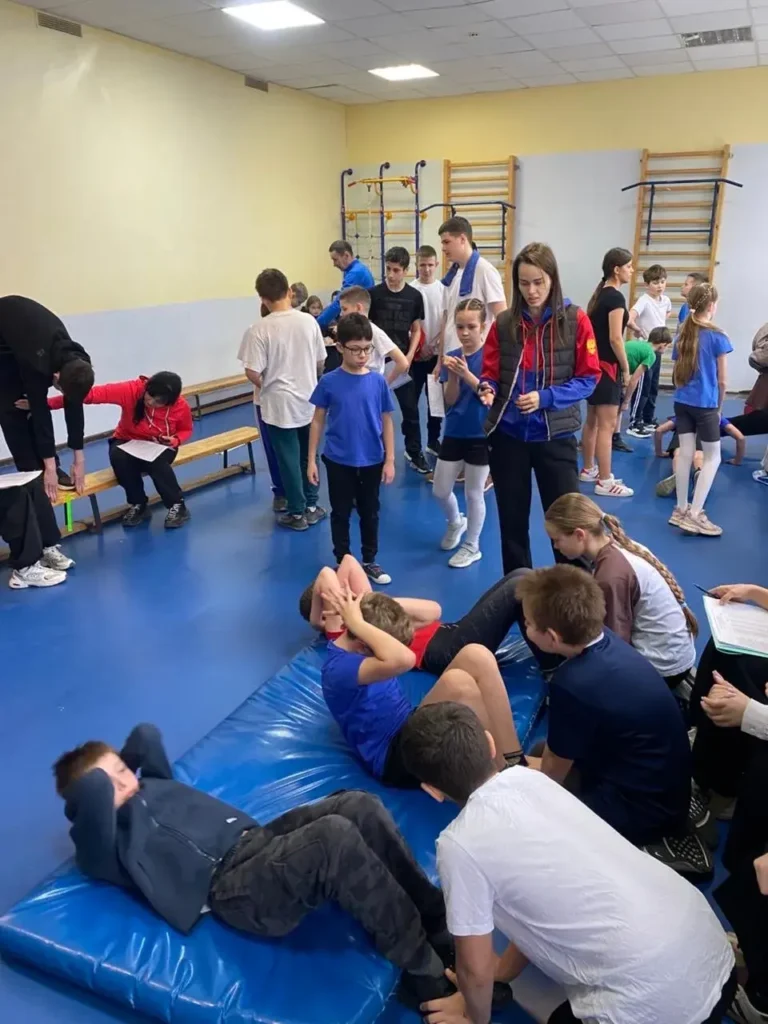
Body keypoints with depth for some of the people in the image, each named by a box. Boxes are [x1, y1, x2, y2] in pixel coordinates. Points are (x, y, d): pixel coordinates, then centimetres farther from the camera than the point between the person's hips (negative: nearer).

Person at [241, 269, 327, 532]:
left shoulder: (261, 329, -15)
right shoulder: (309, 321, -3)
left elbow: (252, 372, -16)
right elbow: (321, 363, 5)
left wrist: (265, 386, 5)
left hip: (279, 404, -4)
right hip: (309, 400, 4)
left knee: (288, 458, 6)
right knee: (308, 455, 17)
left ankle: (297, 513, 14)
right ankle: (312, 506, 26)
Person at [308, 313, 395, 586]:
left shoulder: (378, 382, -6)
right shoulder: (328, 382, -8)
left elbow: (386, 421, 1)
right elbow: (318, 421, -1)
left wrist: (390, 460, 0)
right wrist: (311, 459, -2)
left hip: (372, 461, 1)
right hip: (338, 461, -1)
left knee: (370, 513, 15)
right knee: (340, 514, 12)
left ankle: (370, 561, 32)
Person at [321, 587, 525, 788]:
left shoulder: (359, 645, 6)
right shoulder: (338, 668, -22)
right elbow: (404, 660, -42)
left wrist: (371, 604, -3)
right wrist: (356, 622, -29)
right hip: (396, 755, -9)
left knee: (475, 656, -15)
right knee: (458, 682, -34)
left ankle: (515, 760, -14)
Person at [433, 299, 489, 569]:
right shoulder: (451, 357, 1)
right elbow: (450, 400, -3)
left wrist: (467, 375, -28)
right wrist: (453, 376, -20)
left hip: (481, 435, -4)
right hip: (454, 433, 4)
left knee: (474, 493, 7)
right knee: (440, 490, 10)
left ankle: (472, 546, 24)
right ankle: (455, 522, 41)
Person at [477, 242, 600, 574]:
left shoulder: (575, 321, -4)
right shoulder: (504, 323, 2)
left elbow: (588, 379, -4)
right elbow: (490, 373, 7)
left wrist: (545, 397, -18)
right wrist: (488, 389, -17)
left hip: (555, 436, -2)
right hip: (507, 435, 3)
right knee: (512, 520, 13)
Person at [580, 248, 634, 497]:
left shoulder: (599, 294, 12)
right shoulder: (616, 297, -15)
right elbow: (615, 338, -19)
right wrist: (626, 368, -10)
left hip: (593, 364, 9)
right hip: (607, 367, -9)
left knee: (592, 421, 16)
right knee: (606, 425, -6)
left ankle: (589, 470, 27)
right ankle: (605, 482, -2)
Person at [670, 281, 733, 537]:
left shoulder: (681, 336, 6)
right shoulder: (718, 337, -9)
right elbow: (722, 379, -4)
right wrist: (719, 406, 9)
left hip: (682, 403, 5)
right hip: (705, 405, -5)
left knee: (685, 454, 10)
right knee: (712, 458, 5)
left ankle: (681, 510, 15)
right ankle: (695, 515, -1)